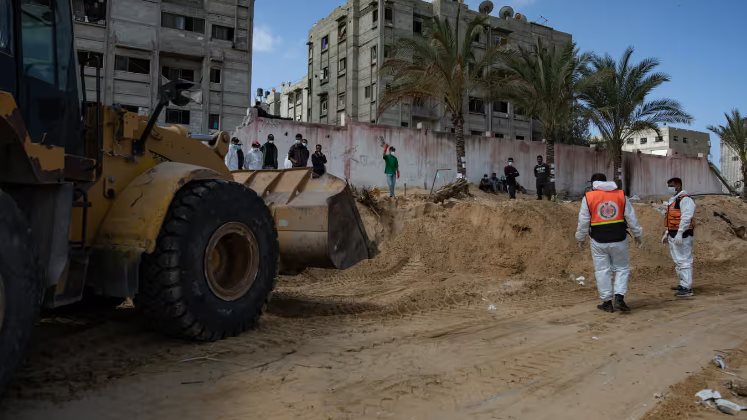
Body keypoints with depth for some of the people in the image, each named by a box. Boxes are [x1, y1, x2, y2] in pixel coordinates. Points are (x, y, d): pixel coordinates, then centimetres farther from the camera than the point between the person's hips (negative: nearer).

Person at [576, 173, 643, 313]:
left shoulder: (588, 197, 0)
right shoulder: (621, 195, 5)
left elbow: (583, 222, 1)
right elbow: (631, 218, 6)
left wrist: (580, 239, 12)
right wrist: (638, 235, 17)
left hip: (599, 241, -1)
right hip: (619, 240, 1)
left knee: (602, 270, 7)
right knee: (622, 268, 13)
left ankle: (607, 302, 11)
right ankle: (619, 297, 0)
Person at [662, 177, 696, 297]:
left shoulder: (685, 199, -14)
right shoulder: (673, 200, 18)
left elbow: (686, 218, -23)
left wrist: (679, 234, -26)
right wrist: (666, 233, 23)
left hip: (682, 236, -11)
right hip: (673, 235, 11)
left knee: (684, 261, -8)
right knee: (678, 261, 18)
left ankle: (687, 288, -6)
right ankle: (683, 284, 29)